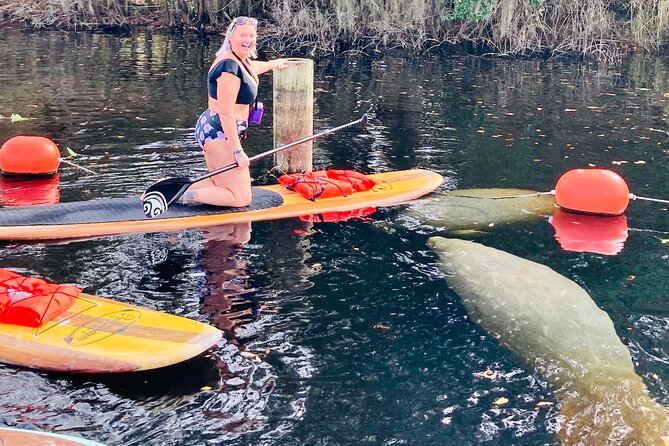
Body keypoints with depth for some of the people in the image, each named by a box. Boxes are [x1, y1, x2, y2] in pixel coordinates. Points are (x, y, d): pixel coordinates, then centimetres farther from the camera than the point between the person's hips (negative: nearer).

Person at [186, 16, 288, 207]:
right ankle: (184, 196, -11)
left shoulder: (242, 61, 10)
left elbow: (253, 67, 38)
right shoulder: (229, 65, -20)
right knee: (241, 198, -7)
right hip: (219, 134, -10)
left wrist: (274, 63, 56)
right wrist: (237, 151, -21)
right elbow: (225, 112, -23)